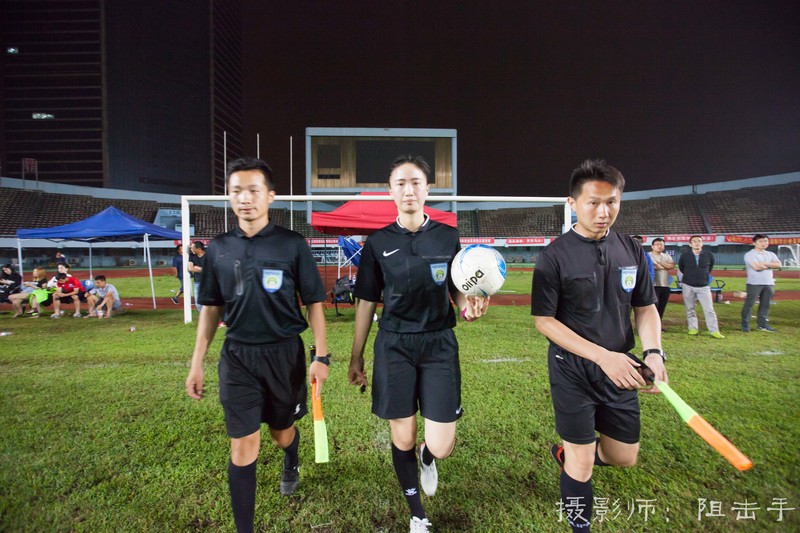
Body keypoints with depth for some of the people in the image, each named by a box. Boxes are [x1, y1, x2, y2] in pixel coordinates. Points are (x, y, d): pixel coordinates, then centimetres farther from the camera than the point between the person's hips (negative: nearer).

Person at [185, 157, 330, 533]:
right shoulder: (218, 249, 2)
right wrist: (197, 362, 7)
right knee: (243, 446, 2)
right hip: (237, 357, 1)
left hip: (285, 354, -1)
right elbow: (211, 308, 9)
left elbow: (313, 303, -4)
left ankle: (291, 465, 55)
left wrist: (321, 356, -9)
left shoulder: (292, 244, -8)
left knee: (282, 432, 19)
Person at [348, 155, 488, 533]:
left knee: (442, 447, -1)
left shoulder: (447, 236, 1)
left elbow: (459, 290, 8)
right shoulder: (378, 243, 0)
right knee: (402, 439, 8)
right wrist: (356, 358, 8)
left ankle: (427, 457, 40)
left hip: (439, 345, 0)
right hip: (394, 346, 0)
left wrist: (469, 307, -16)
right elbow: (366, 303, 5)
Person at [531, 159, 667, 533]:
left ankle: (567, 454, 45)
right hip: (572, 372, -5)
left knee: (624, 457, 15)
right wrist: (602, 356, -21)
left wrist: (653, 352, -10)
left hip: (620, 372, 5)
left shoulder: (631, 250, 2)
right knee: (582, 463, 4)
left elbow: (646, 308, 9)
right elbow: (544, 320, -15)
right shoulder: (554, 256, -14)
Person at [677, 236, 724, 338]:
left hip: (703, 286, 0)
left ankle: (714, 331, -1)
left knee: (709, 309, -4)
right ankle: (693, 328, 16)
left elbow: (710, 268, 17)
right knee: (690, 309, 6)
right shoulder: (684, 256, -4)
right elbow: (681, 268, 13)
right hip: (688, 286, 0)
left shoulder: (709, 255, -2)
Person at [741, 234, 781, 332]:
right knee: (749, 304, -5)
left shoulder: (770, 254, 16)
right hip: (754, 283, -6)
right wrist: (771, 265, -2)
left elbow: (779, 265, 0)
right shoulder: (750, 254, -5)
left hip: (769, 283, 6)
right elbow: (757, 267, -18)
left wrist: (765, 263, -11)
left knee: (765, 304, 8)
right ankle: (745, 324, 1)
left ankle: (762, 324, 16)